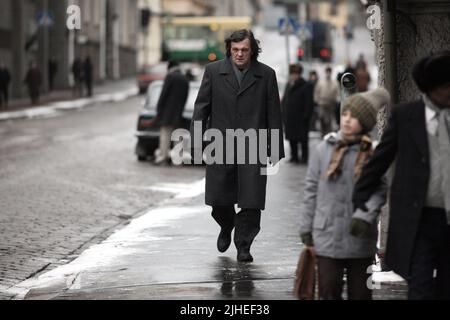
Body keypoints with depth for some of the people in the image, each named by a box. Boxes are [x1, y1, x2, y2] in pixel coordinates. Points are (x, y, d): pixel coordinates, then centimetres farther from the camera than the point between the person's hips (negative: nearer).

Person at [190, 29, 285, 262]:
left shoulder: (266, 75, 2)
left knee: (251, 202, -4)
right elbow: (201, 107, 4)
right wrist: (197, 141, -2)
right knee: (218, 199, 7)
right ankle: (227, 227, 38)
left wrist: (275, 149, 1)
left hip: (253, 148, -1)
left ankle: (243, 245, 10)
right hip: (221, 146, 1)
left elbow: (274, 114, 4)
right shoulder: (214, 71, 3)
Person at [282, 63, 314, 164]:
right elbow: (284, 100, 18)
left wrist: (306, 116, -16)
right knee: (292, 138, 12)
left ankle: (304, 157, 8)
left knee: (303, 139, 1)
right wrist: (284, 114, 9)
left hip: (301, 118, -7)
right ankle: (294, 156, 21)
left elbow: (309, 103, -10)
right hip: (289, 117, 7)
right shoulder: (289, 85, 13)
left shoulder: (306, 86, -7)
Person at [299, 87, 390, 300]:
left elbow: (380, 191, -7)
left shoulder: (374, 153, -6)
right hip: (327, 237, 1)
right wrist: (306, 229, 6)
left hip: (360, 240, -1)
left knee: (360, 293, 10)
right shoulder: (324, 149, 1)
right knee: (329, 292, 2)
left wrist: (364, 216, -23)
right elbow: (311, 189, 6)